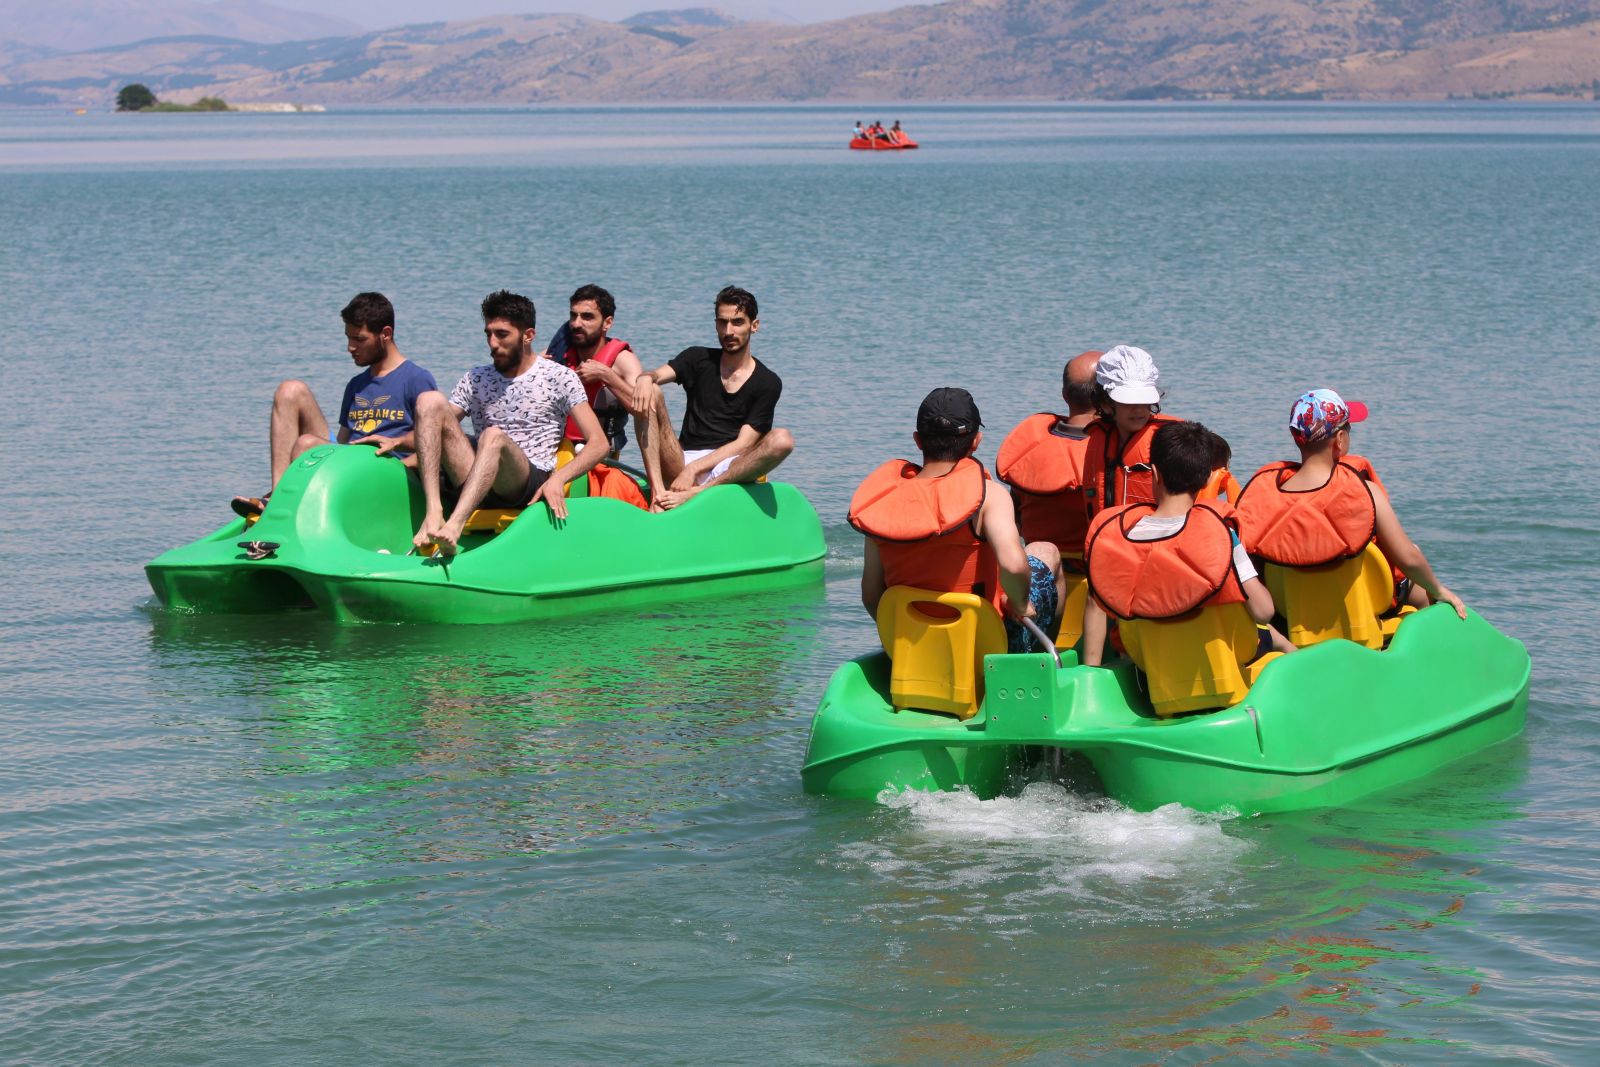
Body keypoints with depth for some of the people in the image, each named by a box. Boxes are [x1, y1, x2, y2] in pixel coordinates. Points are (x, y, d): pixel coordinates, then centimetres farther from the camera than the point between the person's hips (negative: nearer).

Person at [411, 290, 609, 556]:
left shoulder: (558, 377, 7)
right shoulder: (475, 380, 20)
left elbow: (598, 444, 0)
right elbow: (432, 427, 16)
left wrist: (558, 478, -17)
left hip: (529, 484, -4)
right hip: (474, 484, 4)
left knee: (493, 436, -35)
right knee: (430, 400, -14)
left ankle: (454, 525, -58)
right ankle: (433, 514, -33)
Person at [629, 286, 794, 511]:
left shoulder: (768, 383, 5)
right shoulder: (698, 359, 15)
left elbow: (744, 443, -5)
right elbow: (658, 374, -3)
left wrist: (694, 468, -17)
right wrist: (645, 378, -29)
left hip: (730, 472, -2)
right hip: (681, 463, 2)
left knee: (782, 440, -29)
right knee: (650, 393, -15)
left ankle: (694, 493, -36)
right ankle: (658, 490, -34)